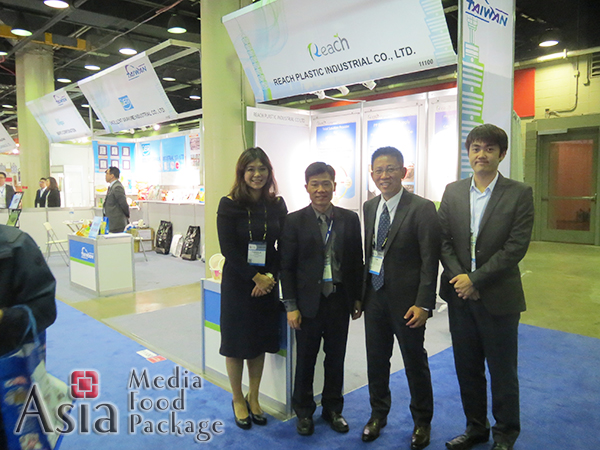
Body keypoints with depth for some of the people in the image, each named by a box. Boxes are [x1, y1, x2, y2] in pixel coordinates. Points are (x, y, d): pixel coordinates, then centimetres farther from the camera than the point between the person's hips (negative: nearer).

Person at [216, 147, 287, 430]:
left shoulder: (277, 205, 0)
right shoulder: (229, 205, -9)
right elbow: (228, 248, -13)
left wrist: (270, 277, -12)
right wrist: (255, 277, -14)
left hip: (267, 283, 3)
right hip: (237, 282, -3)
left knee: (260, 342, 14)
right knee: (236, 342, 9)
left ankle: (253, 398, 33)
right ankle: (238, 400, 29)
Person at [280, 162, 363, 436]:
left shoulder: (350, 219, 2)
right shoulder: (294, 221, -5)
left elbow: (357, 262, 6)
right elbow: (286, 267, -5)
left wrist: (357, 298, 5)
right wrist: (291, 306, -8)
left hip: (340, 300, 2)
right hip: (309, 301, -2)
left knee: (336, 358, 14)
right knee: (305, 359, 11)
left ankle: (333, 408, 34)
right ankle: (304, 411, 32)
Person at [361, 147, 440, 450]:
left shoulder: (422, 209, -13)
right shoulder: (370, 207, 7)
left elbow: (430, 260, -14)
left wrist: (424, 304, -18)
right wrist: (361, 292, 9)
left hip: (406, 300, -5)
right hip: (374, 296, 5)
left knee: (415, 362, 11)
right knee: (376, 359, 17)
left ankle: (422, 421, 33)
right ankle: (378, 414, 39)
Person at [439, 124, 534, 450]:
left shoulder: (519, 194, -6)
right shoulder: (453, 192, 5)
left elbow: (516, 247, -13)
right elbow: (443, 240, 2)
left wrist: (475, 279, -17)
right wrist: (459, 277, -12)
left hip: (498, 297, -3)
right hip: (460, 296, 4)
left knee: (503, 373, 11)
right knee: (467, 369, 16)